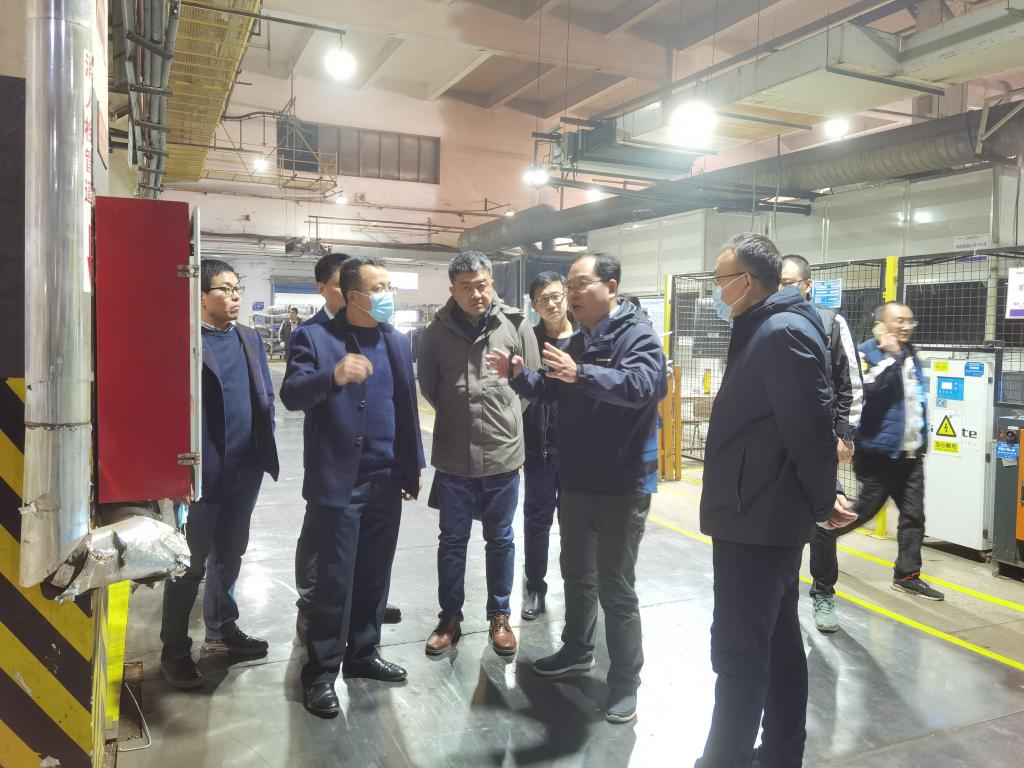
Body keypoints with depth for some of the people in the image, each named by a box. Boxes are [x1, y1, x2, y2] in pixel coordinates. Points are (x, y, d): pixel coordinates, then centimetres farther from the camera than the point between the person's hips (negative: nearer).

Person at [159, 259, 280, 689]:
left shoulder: (250, 339, 10)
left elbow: (266, 395, 13)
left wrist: (263, 448, 7)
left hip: (245, 471, 6)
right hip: (203, 472, -6)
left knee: (229, 556, 19)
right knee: (191, 563, 6)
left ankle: (221, 628, 36)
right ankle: (174, 651, 21)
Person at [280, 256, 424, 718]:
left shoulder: (398, 342, 10)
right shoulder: (315, 337, -6)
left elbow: (407, 407, 13)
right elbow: (291, 395, -17)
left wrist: (414, 466, 12)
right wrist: (333, 376, -36)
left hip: (387, 481, 5)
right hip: (338, 482, -5)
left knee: (374, 577, 15)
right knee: (334, 582, 3)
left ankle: (363, 654, 33)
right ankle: (321, 672, 19)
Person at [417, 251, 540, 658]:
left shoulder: (516, 324, -5)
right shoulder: (437, 331, -3)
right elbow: (427, 386, 7)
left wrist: (504, 417, 7)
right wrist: (458, 416, 8)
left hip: (503, 453, 0)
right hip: (452, 457, 1)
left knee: (500, 540, 14)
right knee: (452, 540, 13)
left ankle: (499, 616, 32)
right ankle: (450, 618, 31)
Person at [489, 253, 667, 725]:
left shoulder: (637, 335, -15)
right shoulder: (579, 340, 12)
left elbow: (640, 385, -33)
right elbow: (552, 389, 17)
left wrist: (581, 374, -46)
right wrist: (519, 376, -3)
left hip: (622, 486, -8)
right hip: (576, 481, 8)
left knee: (616, 587, 1)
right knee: (576, 573, 21)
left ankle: (625, 683, 18)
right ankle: (577, 649, 41)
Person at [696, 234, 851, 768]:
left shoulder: (784, 332, -18)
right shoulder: (765, 331, 14)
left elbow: (813, 427, -20)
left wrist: (821, 502, -8)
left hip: (759, 519, -10)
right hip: (764, 516, 10)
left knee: (739, 653, -1)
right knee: (777, 643, 19)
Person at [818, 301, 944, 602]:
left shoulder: (911, 355, 14)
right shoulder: (867, 353, -11)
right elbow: (870, 388, -29)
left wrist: (922, 439, 20)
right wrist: (890, 356, -22)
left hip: (911, 452, 8)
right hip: (880, 451, -7)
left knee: (914, 515, 9)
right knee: (863, 510, -1)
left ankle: (907, 575, 19)